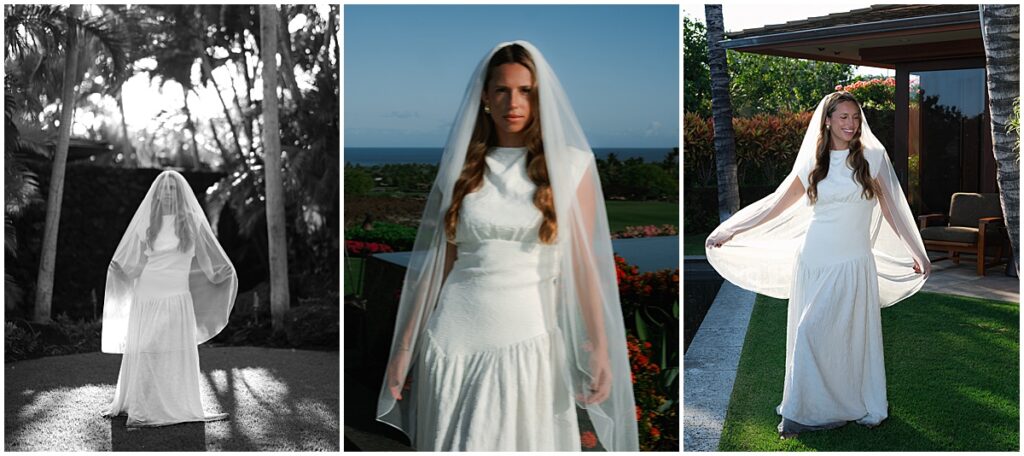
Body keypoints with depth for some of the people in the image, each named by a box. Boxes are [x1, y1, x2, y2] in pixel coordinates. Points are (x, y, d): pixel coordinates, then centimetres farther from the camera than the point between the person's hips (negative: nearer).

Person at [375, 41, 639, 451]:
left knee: (525, 442, 9)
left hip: (529, 340, -2)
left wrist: (601, 348, -9)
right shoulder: (462, 165, 6)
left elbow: (584, 263, -2)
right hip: (455, 339, 2)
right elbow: (437, 262, 6)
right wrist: (404, 347, 6)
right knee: (455, 444, 12)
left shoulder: (569, 164, 0)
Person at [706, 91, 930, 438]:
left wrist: (917, 251, 12)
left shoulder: (872, 157, 3)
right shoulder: (813, 162, 6)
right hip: (813, 261, 2)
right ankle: (806, 409, 13)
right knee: (808, 334, 2)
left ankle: (864, 405, 18)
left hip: (854, 262, -1)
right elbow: (777, 204, 9)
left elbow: (891, 208, 9)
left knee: (853, 334, 3)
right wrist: (729, 230, 7)